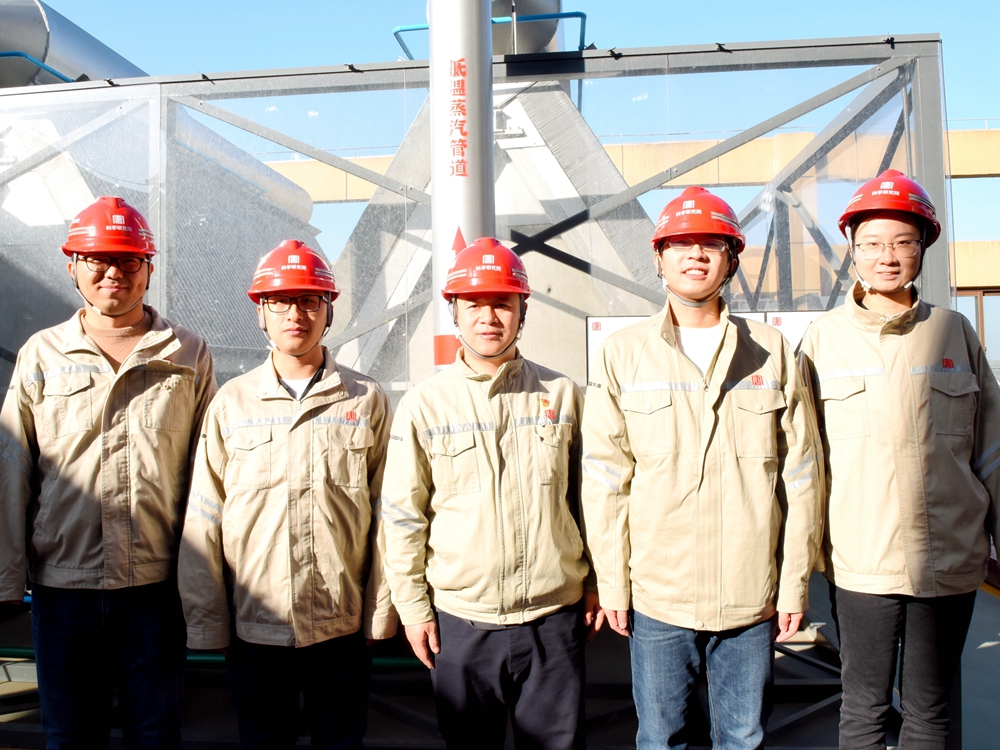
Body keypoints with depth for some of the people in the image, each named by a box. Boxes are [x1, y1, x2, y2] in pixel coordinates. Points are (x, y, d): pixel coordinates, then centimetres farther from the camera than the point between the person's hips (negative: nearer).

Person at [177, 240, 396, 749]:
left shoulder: (366, 400, 1)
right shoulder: (231, 402, 2)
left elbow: (385, 514, 2)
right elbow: (203, 521, 3)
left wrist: (382, 612, -1)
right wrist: (205, 623, 0)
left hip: (343, 627, 0)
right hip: (253, 627, 1)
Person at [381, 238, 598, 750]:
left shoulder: (561, 394, 3)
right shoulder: (425, 404, -1)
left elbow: (585, 497, 9)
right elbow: (403, 516, 1)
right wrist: (413, 608, 1)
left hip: (554, 619, 1)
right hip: (460, 622, 0)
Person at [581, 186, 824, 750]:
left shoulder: (772, 352, 4)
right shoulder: (623, 355, 2)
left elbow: (801, 476, 4)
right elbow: (605, 478, 0)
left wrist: (796, 581, 3)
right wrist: (612, 583, -1)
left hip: (752, 597, 1)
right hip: (657, 595, 0)